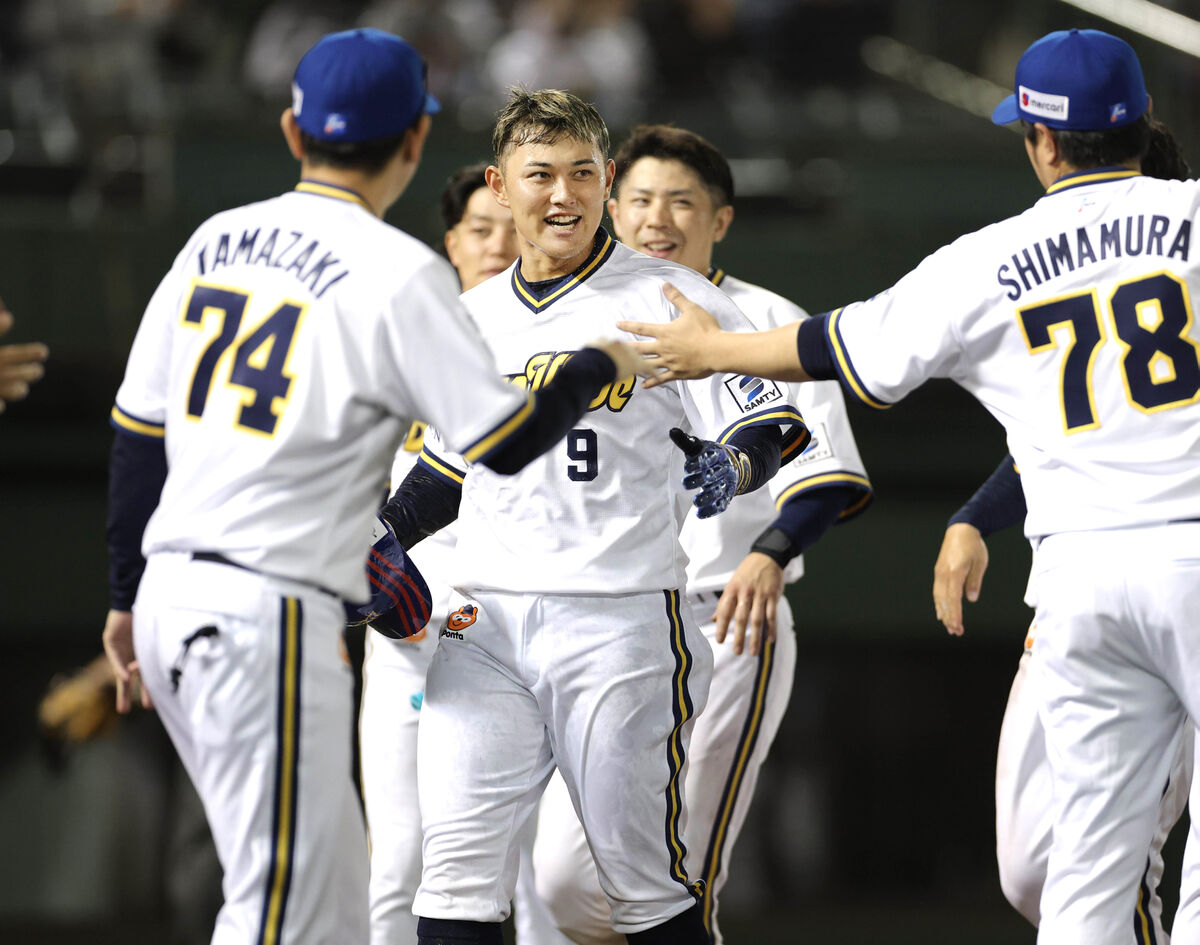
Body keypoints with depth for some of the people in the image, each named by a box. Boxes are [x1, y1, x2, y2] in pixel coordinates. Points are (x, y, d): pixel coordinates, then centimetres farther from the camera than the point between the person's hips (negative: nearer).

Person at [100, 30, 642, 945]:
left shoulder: (214, 242, 11)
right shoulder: (398, 272, -9)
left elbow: (137, 434, 15)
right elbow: (508, 444, -9)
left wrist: (129, 597, 23)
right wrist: (598, 367, 9)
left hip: (170, 596, 8)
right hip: (269, 615, -8)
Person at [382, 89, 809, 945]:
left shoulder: (666, 298, -1)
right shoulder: (476, 316, 15)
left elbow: (776, 420, -5)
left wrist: (733, 463, -25)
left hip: (622, 621, -4)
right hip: (485, 620, 4)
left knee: (647, 876, 2)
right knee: (458, 871, -4)